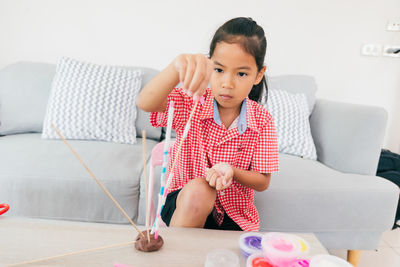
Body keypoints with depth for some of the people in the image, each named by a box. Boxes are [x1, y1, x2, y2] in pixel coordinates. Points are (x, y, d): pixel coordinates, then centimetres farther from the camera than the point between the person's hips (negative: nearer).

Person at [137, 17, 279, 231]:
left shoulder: (262, 121, -8)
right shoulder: (192, 103, -13)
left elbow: (263, 183, -4)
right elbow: (145, 103, -33)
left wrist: (231, 171, -25)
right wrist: (177, 68, -52)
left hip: (234, 217, 2)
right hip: (185, 205, -2)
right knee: (198, 189, -32)